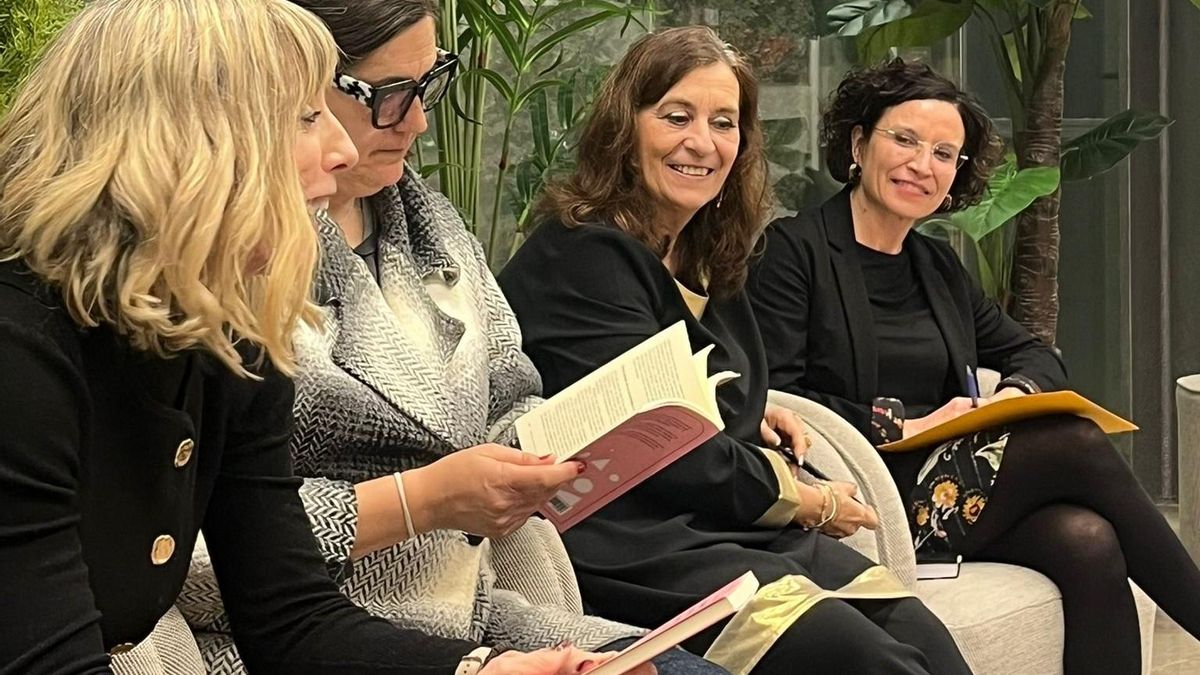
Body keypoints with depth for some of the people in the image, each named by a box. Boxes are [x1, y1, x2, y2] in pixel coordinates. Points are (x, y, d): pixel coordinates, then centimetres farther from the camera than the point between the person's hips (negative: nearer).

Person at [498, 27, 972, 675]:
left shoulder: (703, 261, 18)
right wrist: (809, 503, -2)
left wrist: (750, 415, 11)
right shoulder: (580, 257, -10)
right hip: (628, 544, -8)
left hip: (733, 527, 8)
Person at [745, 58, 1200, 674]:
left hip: (946, 476, 7)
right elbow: (771, 399, -11)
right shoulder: (792, 250, 0)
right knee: (1074, 442, -20)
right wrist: (901, 427, -13)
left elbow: (1036, 356, 27)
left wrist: (1014, 395, 2)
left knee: (1088, 542, -25)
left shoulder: (939, 266, 22)